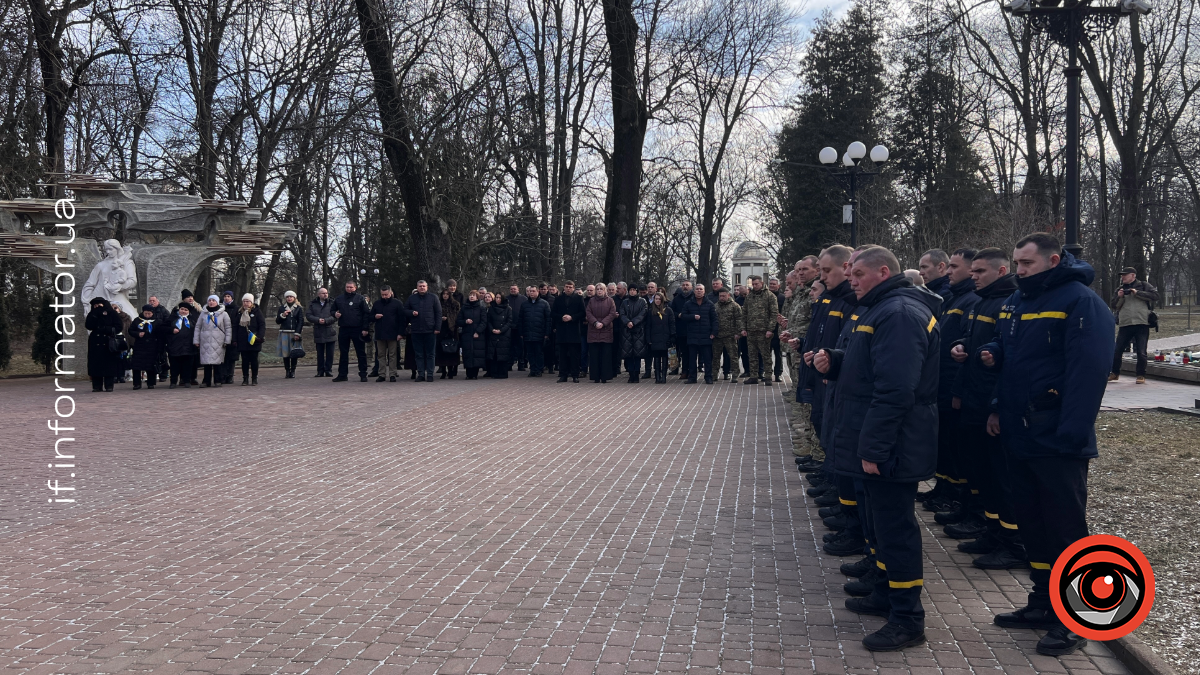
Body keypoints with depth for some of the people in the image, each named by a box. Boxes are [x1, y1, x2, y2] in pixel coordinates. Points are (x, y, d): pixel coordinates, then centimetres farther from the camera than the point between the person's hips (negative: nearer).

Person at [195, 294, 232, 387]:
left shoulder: (223, 314, 7)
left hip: (218, 342, -2)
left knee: (218, 361, -6)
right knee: (206, 362, 0)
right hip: (205, 341, 2)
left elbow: (228, 328, 5)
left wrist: (227, 341, -3)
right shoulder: (203, 313, 13)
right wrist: (196, 340, 7)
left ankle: (218, 381, 1)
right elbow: (198, 327, 13)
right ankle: (206, 381, 5)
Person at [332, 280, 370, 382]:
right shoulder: (338, 299, 12)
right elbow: (333, 310, 23)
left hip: (357, 330, -4)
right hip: (343, 329, 4)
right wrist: (335, 314, -2)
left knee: (361, 353, 0)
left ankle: (363, 374, 5)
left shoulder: (360, 299, 0)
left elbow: (367, 314, -3)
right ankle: (342, 374, 14)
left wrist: (365, 328, -10)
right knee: (343, 353, 8)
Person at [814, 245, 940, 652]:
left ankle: (908, 618, 5)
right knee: (880, 521, 20)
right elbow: (864, 367, 24)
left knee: (894, 526, -4)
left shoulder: (899, 313, -20)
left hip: (890, 447, -11)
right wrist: (833, 362, 4)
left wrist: (873, 447, -26)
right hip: (877, 443, 11)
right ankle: (886, 596, 33)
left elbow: (894, 389, -27)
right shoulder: (882, 309, 16)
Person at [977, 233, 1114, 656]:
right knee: (1031, 522, 15)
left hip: (1057, 442, -8)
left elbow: (1088, 372, -21)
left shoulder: (1080, 301, -14)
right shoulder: (1017, 301, 13)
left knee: (1066, 527, 0)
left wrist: (1069, 434, -24)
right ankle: (1043, 602, 28)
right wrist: (999, 408, 11)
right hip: (1020, 435, 8)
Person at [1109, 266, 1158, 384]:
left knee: (1141, 352, -3)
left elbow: (1155, 296, -4)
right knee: (1117, 350, 2)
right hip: (1124, 325, 3)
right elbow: (1115, 307, 15)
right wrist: (1119, 297, -3)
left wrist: (1137, 293, -9)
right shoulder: (1120, 289, 18)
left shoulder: (1144, 285, 9)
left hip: (1142, 324, -3)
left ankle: (1141, 375, 9)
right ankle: (1115, 373, 19)